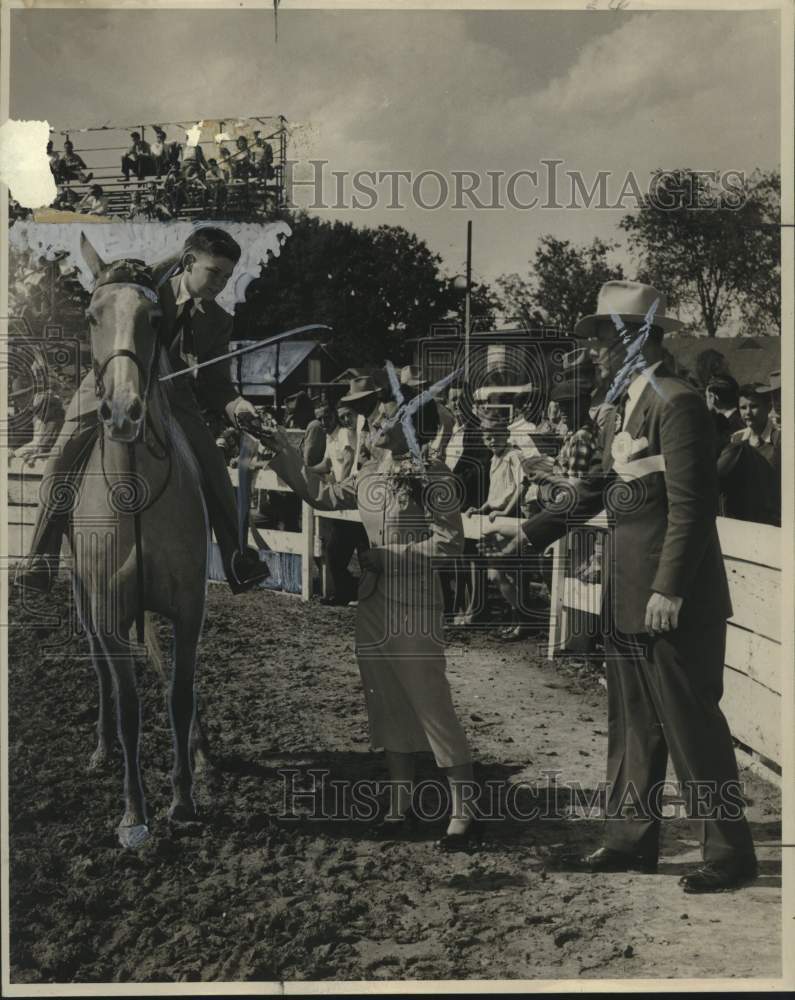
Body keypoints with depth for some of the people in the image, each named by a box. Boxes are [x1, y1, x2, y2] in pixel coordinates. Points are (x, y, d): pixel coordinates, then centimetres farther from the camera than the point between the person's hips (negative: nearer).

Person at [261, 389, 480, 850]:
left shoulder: (432, 476, -13)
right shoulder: (371, 473, 8)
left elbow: (450, 542, -17)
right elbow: (324, 496, 20)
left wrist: (386, 556, -16)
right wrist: (286, 456, 15)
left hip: (414, 608, -7)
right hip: (372, 604, 8)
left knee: (434, 708, -5)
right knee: (388, 706, 14)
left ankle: (464, 812, 3)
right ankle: (402, 801, 26)